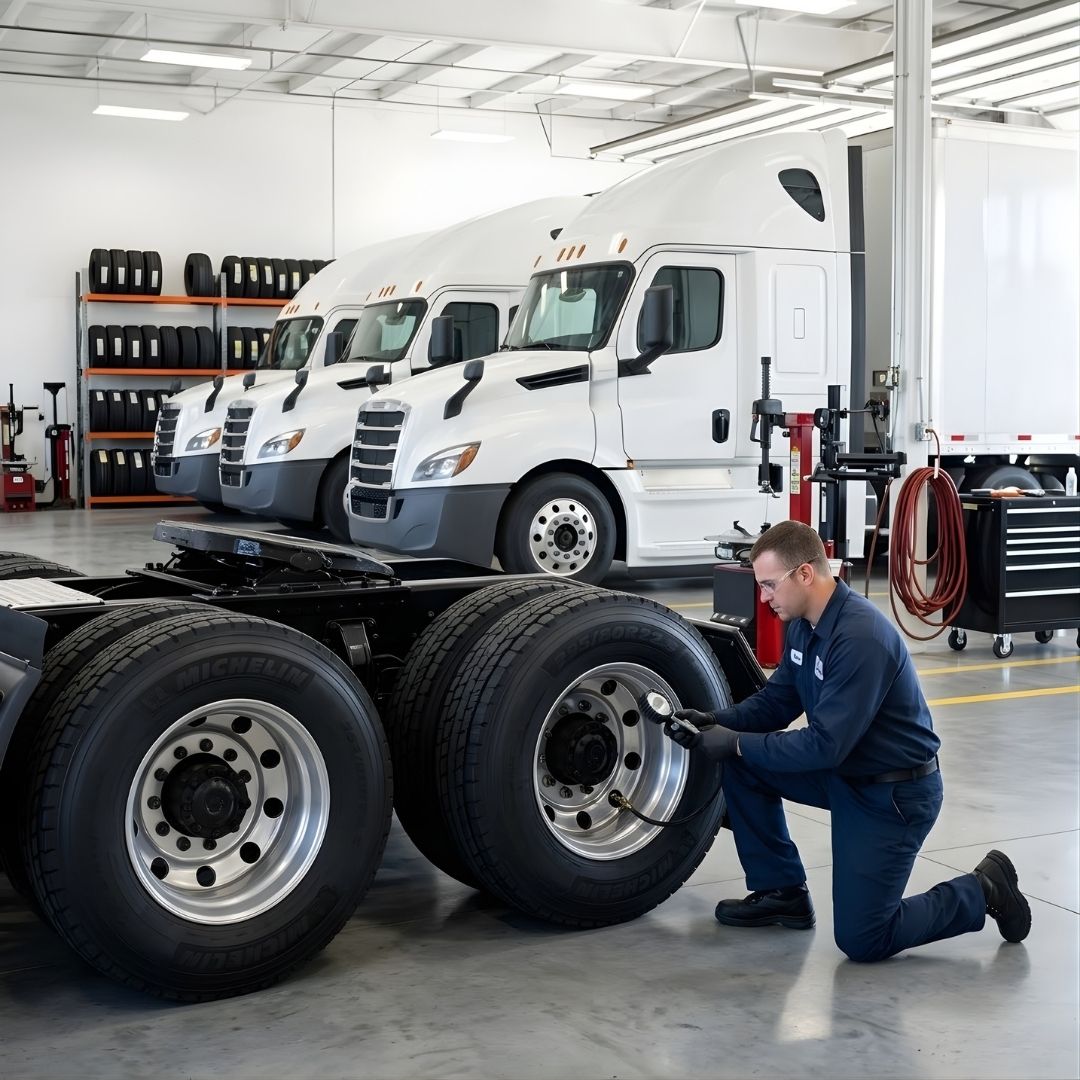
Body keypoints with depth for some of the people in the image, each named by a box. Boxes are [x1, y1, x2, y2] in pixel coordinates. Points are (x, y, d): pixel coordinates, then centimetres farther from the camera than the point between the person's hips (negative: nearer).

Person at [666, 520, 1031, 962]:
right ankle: (781, 892, 11)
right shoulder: (805, 626, 0)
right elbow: (775, 701, 9)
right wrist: (716, 722, -8)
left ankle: (982, 891, 12)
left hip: (896, 793, -9)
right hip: (842, 772, 9)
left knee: (862, 940, -8)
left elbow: (825, 745, -30)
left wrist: (736, 744, -24)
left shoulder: (861, 638, -29)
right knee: (743, 764, -1)